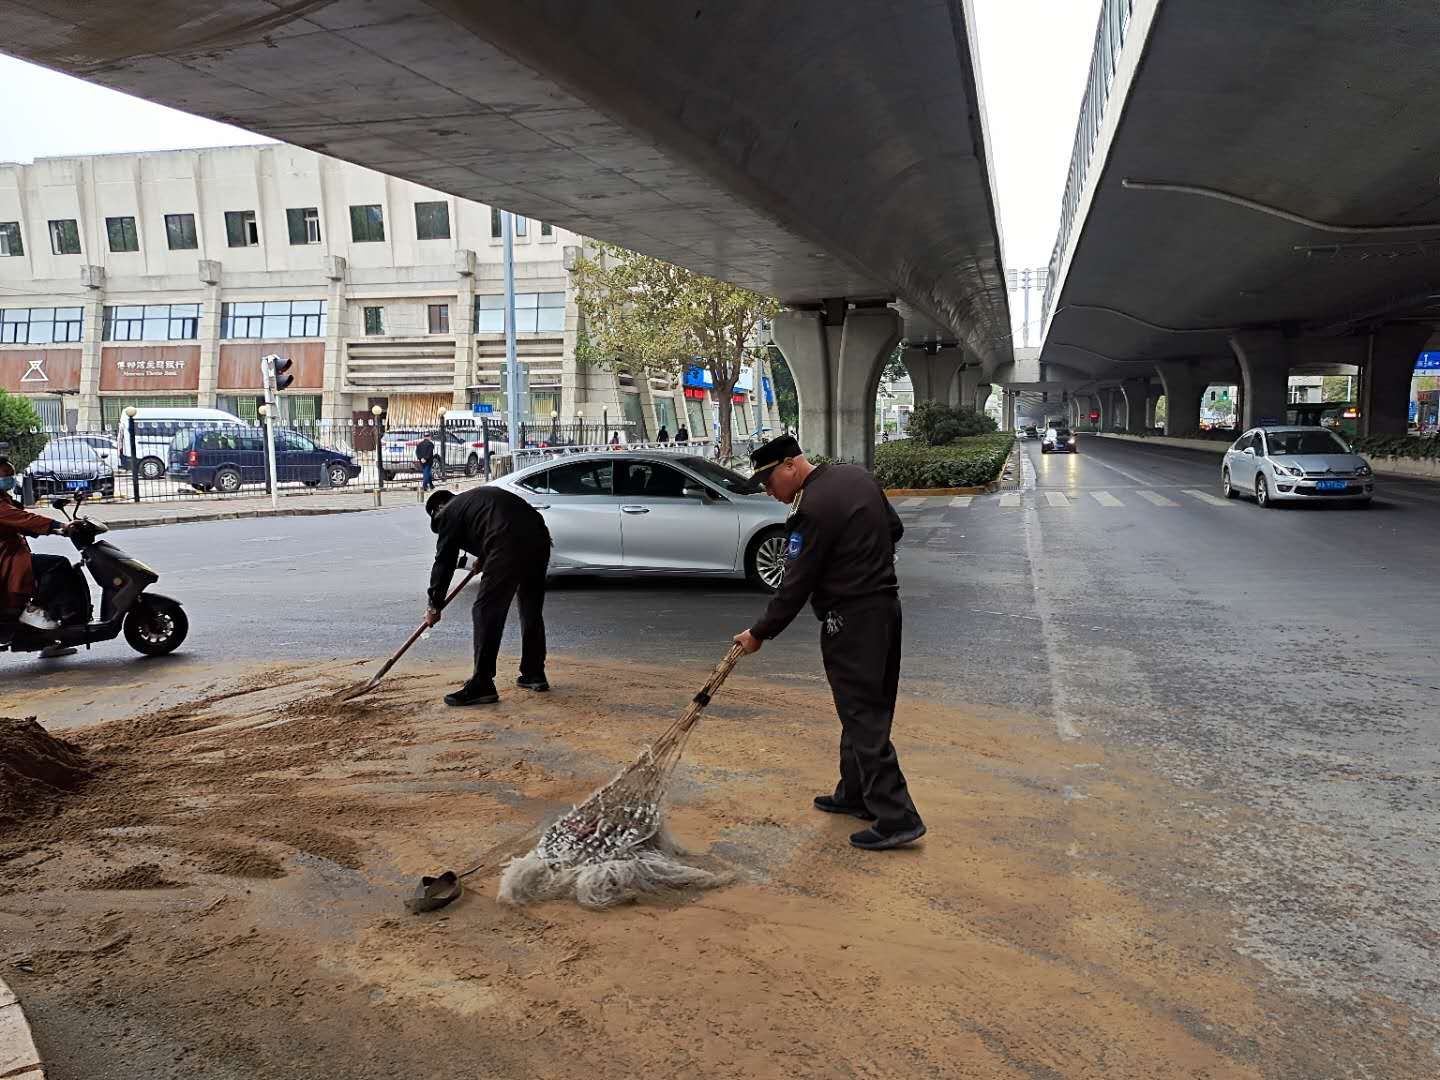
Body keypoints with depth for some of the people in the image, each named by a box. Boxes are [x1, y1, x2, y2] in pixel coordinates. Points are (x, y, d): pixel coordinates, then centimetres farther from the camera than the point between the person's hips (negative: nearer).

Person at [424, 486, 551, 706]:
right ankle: (534, 675, 29)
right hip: (539, 538, 8)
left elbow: (444, 562, 12)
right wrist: (484, 560, 45)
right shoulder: (477, 497, 34)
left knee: (486, 612, -2)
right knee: (532, 610, 20)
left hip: (509, 547, -8)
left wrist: (435, 605, 18)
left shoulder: (450, 513, 13)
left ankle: (481, 685, -4)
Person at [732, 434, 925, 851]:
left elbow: (795, 585, -16)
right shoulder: (859, 476, 8)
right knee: (868, 709, 17)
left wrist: (760, 633, -6)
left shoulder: (813, 508, -19)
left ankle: (896, 817, 0)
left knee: (863, 717, -3)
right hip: (886, 605, 10)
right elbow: (894, 529, 19)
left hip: (850, 621, -9)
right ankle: (855, 794, 30)